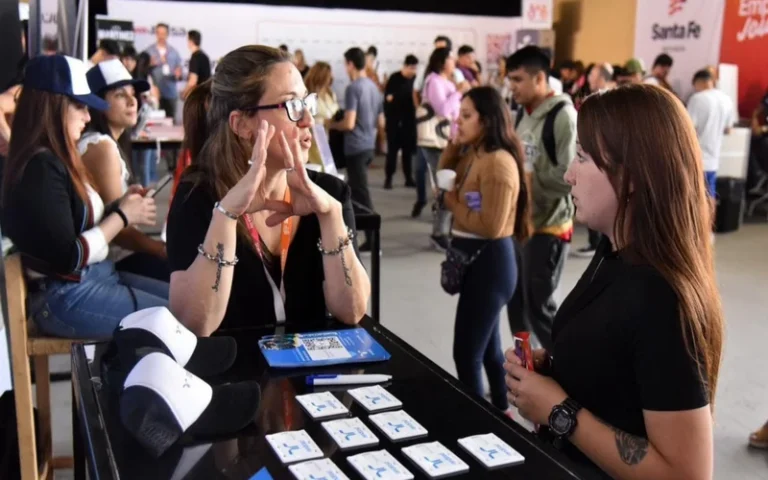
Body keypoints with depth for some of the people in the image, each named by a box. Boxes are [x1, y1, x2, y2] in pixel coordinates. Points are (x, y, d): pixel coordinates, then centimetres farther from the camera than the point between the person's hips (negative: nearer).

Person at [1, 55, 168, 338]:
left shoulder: (55, 160, 11)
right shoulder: (40, 168, -19)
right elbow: (67, 258, -20)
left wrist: (120, 206, -4)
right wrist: (122, 216, -12)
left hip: (96, 277, 9)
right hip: (64, 298, -9)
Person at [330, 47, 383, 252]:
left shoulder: (353, 88, -15)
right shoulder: (374, 87, 10)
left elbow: (349, 123, -21)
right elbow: (380, 122, 15)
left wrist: (332, 124, -3)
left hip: (356, 147, -8)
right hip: (369, 145, 8)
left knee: (361, 192, -3)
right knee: (356, 189, 19)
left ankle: (372, 240, -2)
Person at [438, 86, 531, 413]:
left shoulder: (498, 161, -20)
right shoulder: (472, 155, 9)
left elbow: (491, 225, -25)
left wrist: (453, 202, -12)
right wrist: (453, 145, 1)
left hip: (489, 261, -10)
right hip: (476, 259, 10)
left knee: (466, 352, -5)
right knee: (486, 346, 21)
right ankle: (501, 411, 36)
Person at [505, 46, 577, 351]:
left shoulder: (563, 116, -16)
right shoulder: (523, 113, 10)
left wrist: (528, 179, -18)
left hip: (549, 226, -8)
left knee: (539, 304, -1)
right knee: (516, 300, 15)